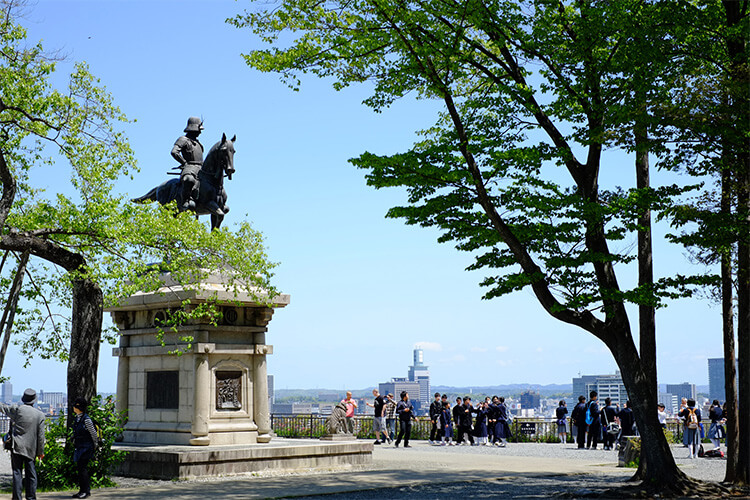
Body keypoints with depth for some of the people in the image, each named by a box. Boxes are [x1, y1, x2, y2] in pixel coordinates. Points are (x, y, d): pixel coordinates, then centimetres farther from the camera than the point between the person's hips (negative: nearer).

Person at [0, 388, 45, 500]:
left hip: (17, 447, -1)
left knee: (17, 473, 1)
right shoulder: (40, 415, 1)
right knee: (31, 474, 10)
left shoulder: (17, 409, -4)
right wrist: (40, 452, 11)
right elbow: (40, 436, 3)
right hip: (30, 449, 2)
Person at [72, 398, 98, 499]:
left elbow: (93, 433, -8)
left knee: (82, 468, -9)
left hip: (86, 447, -9)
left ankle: (86, 491, -4)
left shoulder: (86, 419, -16)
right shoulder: (77, 418, 10)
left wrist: (94, 446, 2)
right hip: (79, 447, 9)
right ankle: (82, 490, 16)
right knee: (80, 468, 9)